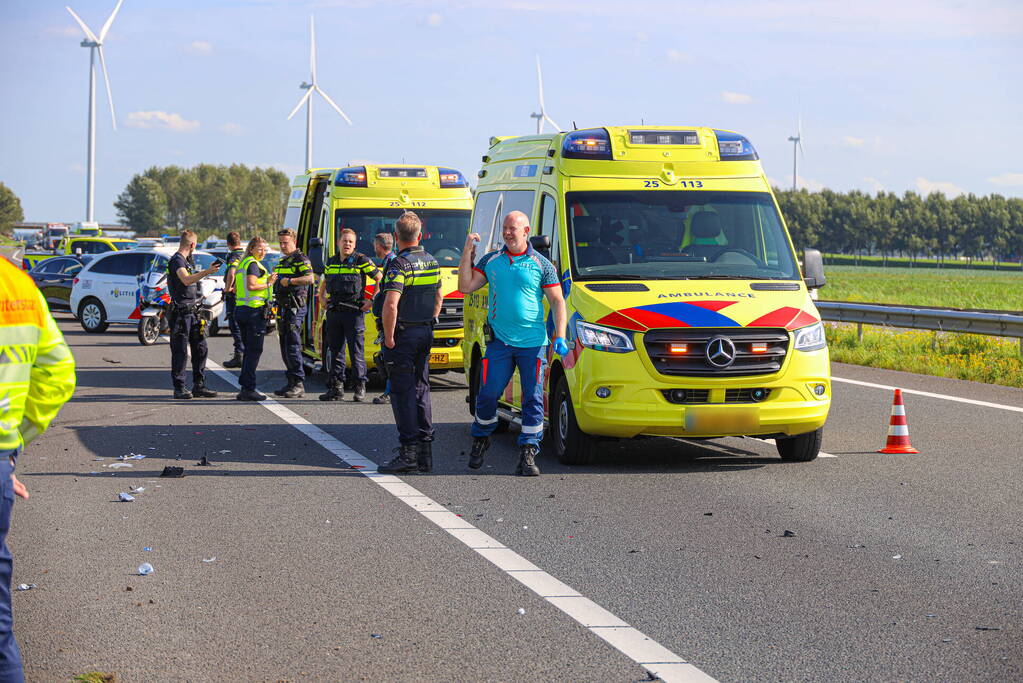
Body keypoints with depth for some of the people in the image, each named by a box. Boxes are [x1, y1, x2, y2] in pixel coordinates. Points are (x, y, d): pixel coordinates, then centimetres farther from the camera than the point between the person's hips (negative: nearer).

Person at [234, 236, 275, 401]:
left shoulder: (242, 264, 19)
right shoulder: (253, 264, -10)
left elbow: (236, 290, 22)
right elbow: (251, 285, -24)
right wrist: (268, 284, -9)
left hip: (241, 309, 10)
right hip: (254, 309, -10)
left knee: (249, 349, 16)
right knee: (254, 350, -7)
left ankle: (245, 388, 18)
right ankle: (248, 389, -9)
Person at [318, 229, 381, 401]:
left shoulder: (362, 260, -2)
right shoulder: (331, 262, 15)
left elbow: (379, 279, -2)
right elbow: (324, 282, 32)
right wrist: (321, 298, 17)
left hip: (354, 311, -6)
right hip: (333, 312, 6)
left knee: (356, 351, -5)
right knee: (335, 350, 8)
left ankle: (360, 387, 0)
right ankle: (336, 387, 13)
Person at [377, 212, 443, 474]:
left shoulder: (400, 264, -15)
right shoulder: (431, 262, 10)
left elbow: (391, 304, -25)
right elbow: (438, 297, 22)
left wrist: (389, 337, -17)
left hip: (403, 335, -7)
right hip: (426, 333, 8)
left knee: (403, 392, -4)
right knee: (421, 389, 14)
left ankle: (409, 451, -7)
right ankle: (425, 450, 16)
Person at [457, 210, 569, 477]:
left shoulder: (541, 264, 3)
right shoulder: (490, 261, 11)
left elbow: (558, 303, 4)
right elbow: (465, 287, 6)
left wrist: (560, 338, -7)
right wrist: (467, 252, -1)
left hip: (533, 343, -1)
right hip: (499, 342, 2)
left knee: (533, 399, -2)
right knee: (487, 395, 1)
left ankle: (528, 454, 2)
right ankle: (480, 439, 25)